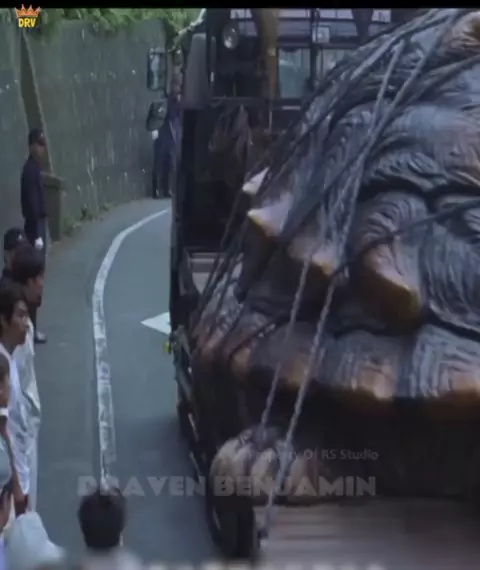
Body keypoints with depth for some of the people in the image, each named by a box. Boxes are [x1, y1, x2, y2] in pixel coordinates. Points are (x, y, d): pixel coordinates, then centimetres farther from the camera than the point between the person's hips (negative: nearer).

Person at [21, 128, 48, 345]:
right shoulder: (31, 170, -18)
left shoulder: (34, 168, 12)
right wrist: (37, 234, -25)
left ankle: (32, 326, 19)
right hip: (35, 228, -10)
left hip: (38, 226, 10)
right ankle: (32, 329, -3)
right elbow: (32, 203, -22)